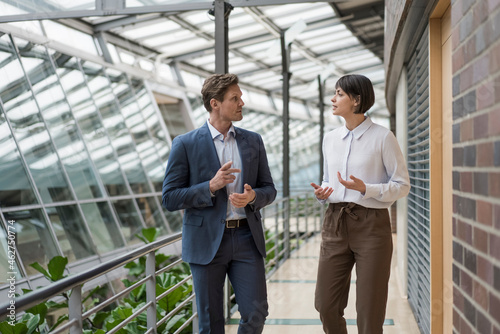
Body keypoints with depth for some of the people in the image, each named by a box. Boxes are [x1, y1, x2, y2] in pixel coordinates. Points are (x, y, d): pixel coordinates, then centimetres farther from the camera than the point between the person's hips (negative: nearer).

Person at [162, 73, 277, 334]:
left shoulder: (253, 141, 8)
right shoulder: (185, 144, -5)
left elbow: (269, 189, 11)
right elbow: (170, 198, -6)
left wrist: (252, 197, -12)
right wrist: (211, 187, -20)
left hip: (247, 237, 3)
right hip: (206, 241, -3)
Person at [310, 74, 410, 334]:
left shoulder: (382, 137, -6)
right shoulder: (330, 139, 11)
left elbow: (402, 185, -5)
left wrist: (366, 189, -20)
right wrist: (321, 193, -1)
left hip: (371, 225, -5)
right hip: (335, 224, 5)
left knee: (369, 312, 1)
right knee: (326, 305, 5)